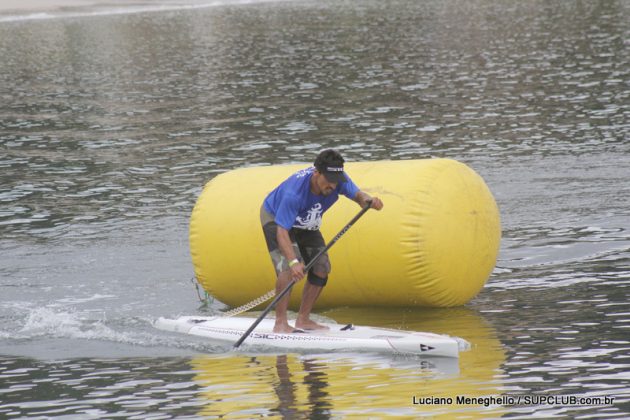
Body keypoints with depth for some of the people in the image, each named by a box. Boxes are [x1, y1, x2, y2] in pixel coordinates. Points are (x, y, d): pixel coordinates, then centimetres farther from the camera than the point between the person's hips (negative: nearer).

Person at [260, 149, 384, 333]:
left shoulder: (337, 180, -27)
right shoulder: (294, 192, -44)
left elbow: (357, 194, -17)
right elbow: (281, 231, -45)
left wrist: (368, 200, -43)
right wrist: (294, 261, -58)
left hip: (306, 224, 7)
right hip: (275, 218, -7)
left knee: (321, 268, 1)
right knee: (288, 268, -26)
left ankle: (303, 319, 11)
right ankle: (280, 323, -21)